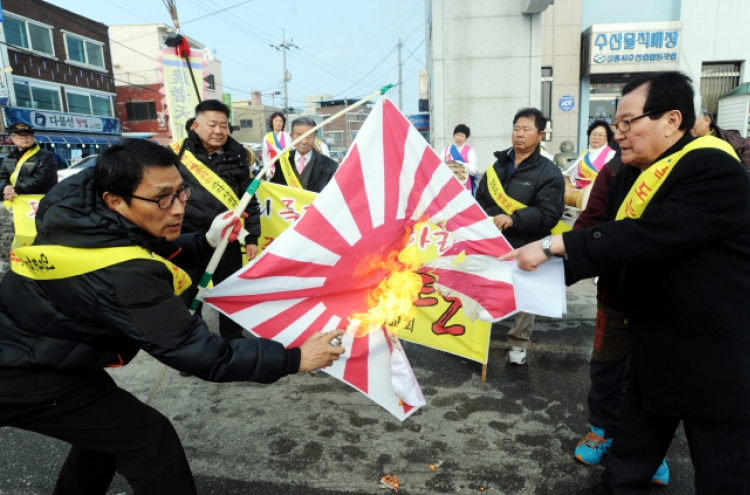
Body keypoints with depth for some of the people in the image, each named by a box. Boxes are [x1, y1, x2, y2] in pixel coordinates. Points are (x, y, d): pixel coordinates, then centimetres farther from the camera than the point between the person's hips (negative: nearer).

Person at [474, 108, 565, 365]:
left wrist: (514, 219, -27)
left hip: (525, 247, -4)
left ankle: (518, 343, 27)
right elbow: (481, 200, 14)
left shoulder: (549, 172, -6)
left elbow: (549, 214, -16)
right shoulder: (498, 165, 10)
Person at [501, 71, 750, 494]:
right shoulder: (631, 177, 5)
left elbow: (650, 236, -33)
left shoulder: (715, 171, -21)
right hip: (655, 345, 8)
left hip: (716, 355, -7)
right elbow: (611, 241, 5)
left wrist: (552, 245, -32)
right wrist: (546, 270, -7)